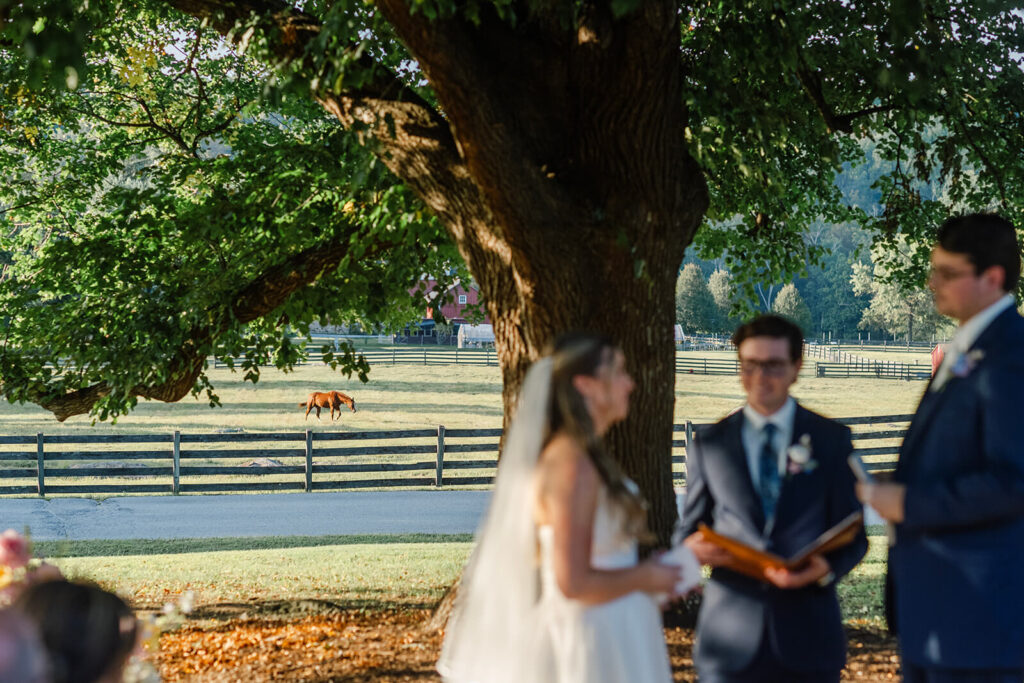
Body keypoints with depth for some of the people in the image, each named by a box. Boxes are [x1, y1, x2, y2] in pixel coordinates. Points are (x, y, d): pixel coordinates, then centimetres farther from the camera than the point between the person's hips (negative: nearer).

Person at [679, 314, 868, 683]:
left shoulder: (831, 439, 6)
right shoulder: (709, 445, 8)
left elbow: (852, 535, 5)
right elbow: (689, 531, 12)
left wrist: (826, 568, -16)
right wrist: (694, 548, -12)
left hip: (807, 638, 0)